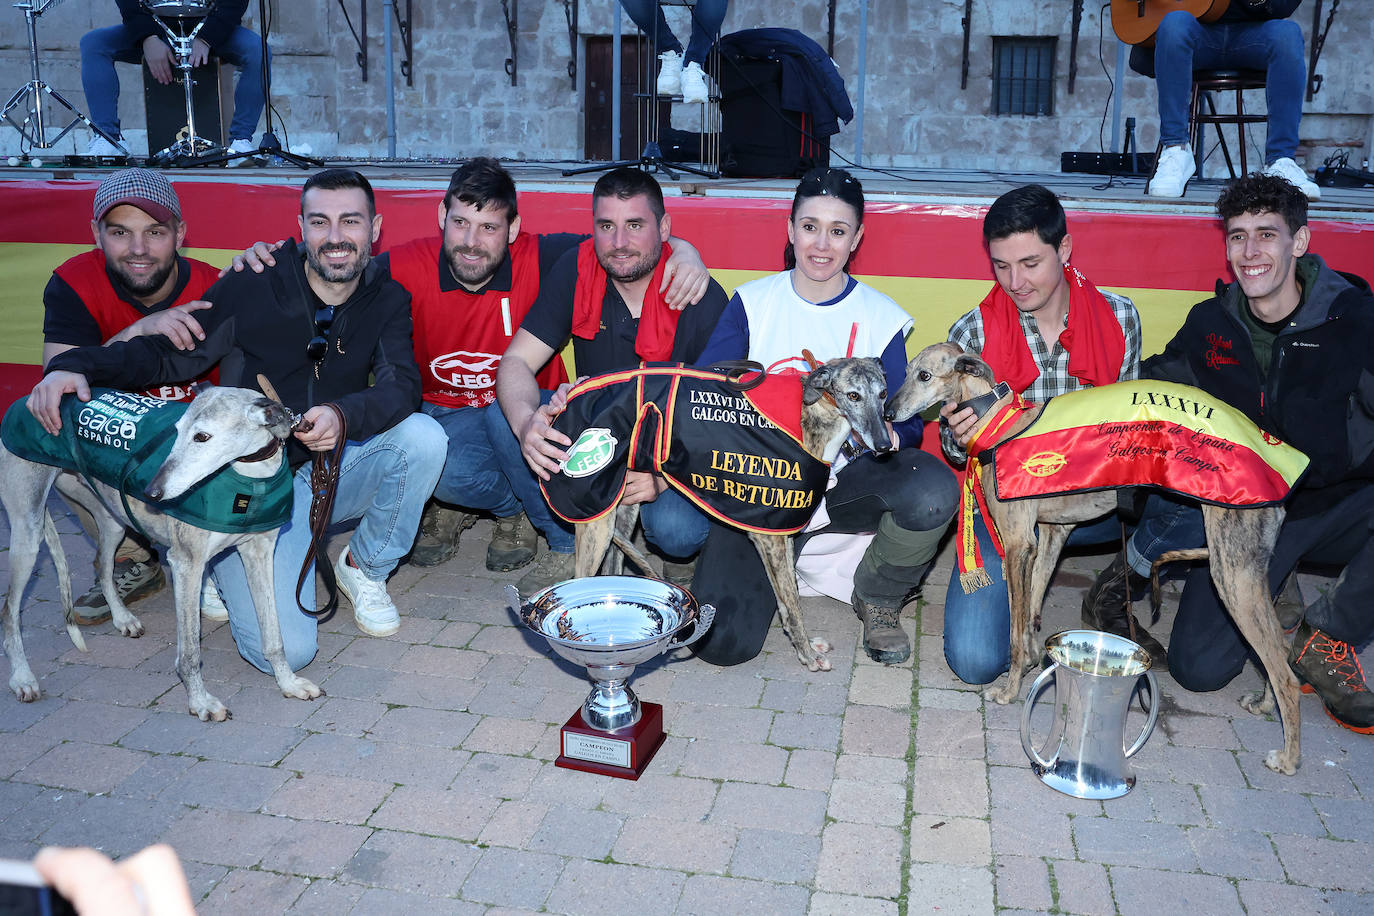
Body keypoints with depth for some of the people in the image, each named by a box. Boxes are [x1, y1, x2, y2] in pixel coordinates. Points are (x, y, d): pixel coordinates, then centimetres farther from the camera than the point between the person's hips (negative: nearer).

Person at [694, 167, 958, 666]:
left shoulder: (880, 316, 2)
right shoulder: (753, 302, 3)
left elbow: (908, 422, -3)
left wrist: (883, 434, -28)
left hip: (845, 479, 1)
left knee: (933, 489, -33)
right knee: (722, 642, -19)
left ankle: (877, 599, 0)